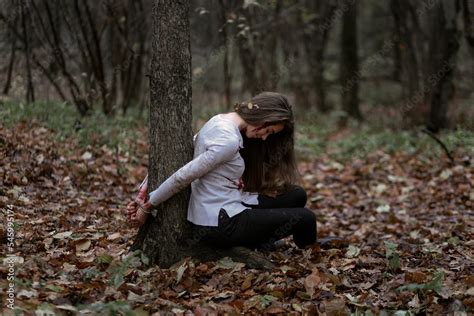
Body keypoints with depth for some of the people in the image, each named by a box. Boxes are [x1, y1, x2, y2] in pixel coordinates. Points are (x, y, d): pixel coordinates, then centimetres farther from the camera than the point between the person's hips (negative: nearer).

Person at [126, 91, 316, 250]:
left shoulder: (218, 121, 5)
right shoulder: (229, 141, -24)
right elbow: (183, 177, -22)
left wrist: (145, 188, 0)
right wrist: (147, 207, -13)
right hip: (220, 225, -10)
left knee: (297, 195, 8)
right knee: (305, 218, -8)